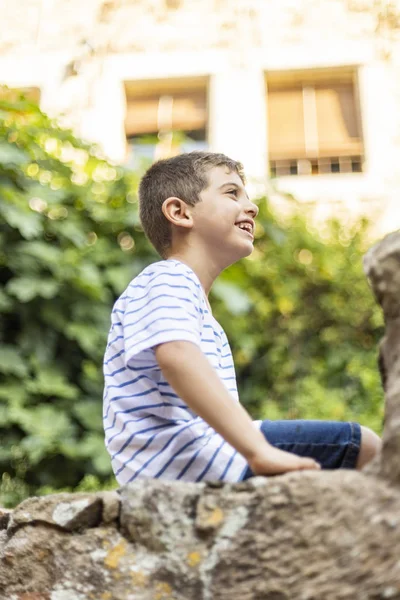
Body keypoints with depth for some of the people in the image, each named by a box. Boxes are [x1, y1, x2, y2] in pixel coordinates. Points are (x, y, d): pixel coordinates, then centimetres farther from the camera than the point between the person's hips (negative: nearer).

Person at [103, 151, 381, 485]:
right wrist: (260, 450, -36)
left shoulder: (209, 325, 25)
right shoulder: (167, 280, -8)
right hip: (179, 459, -11)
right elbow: (177, 356, -28)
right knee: (363, 446, -14)